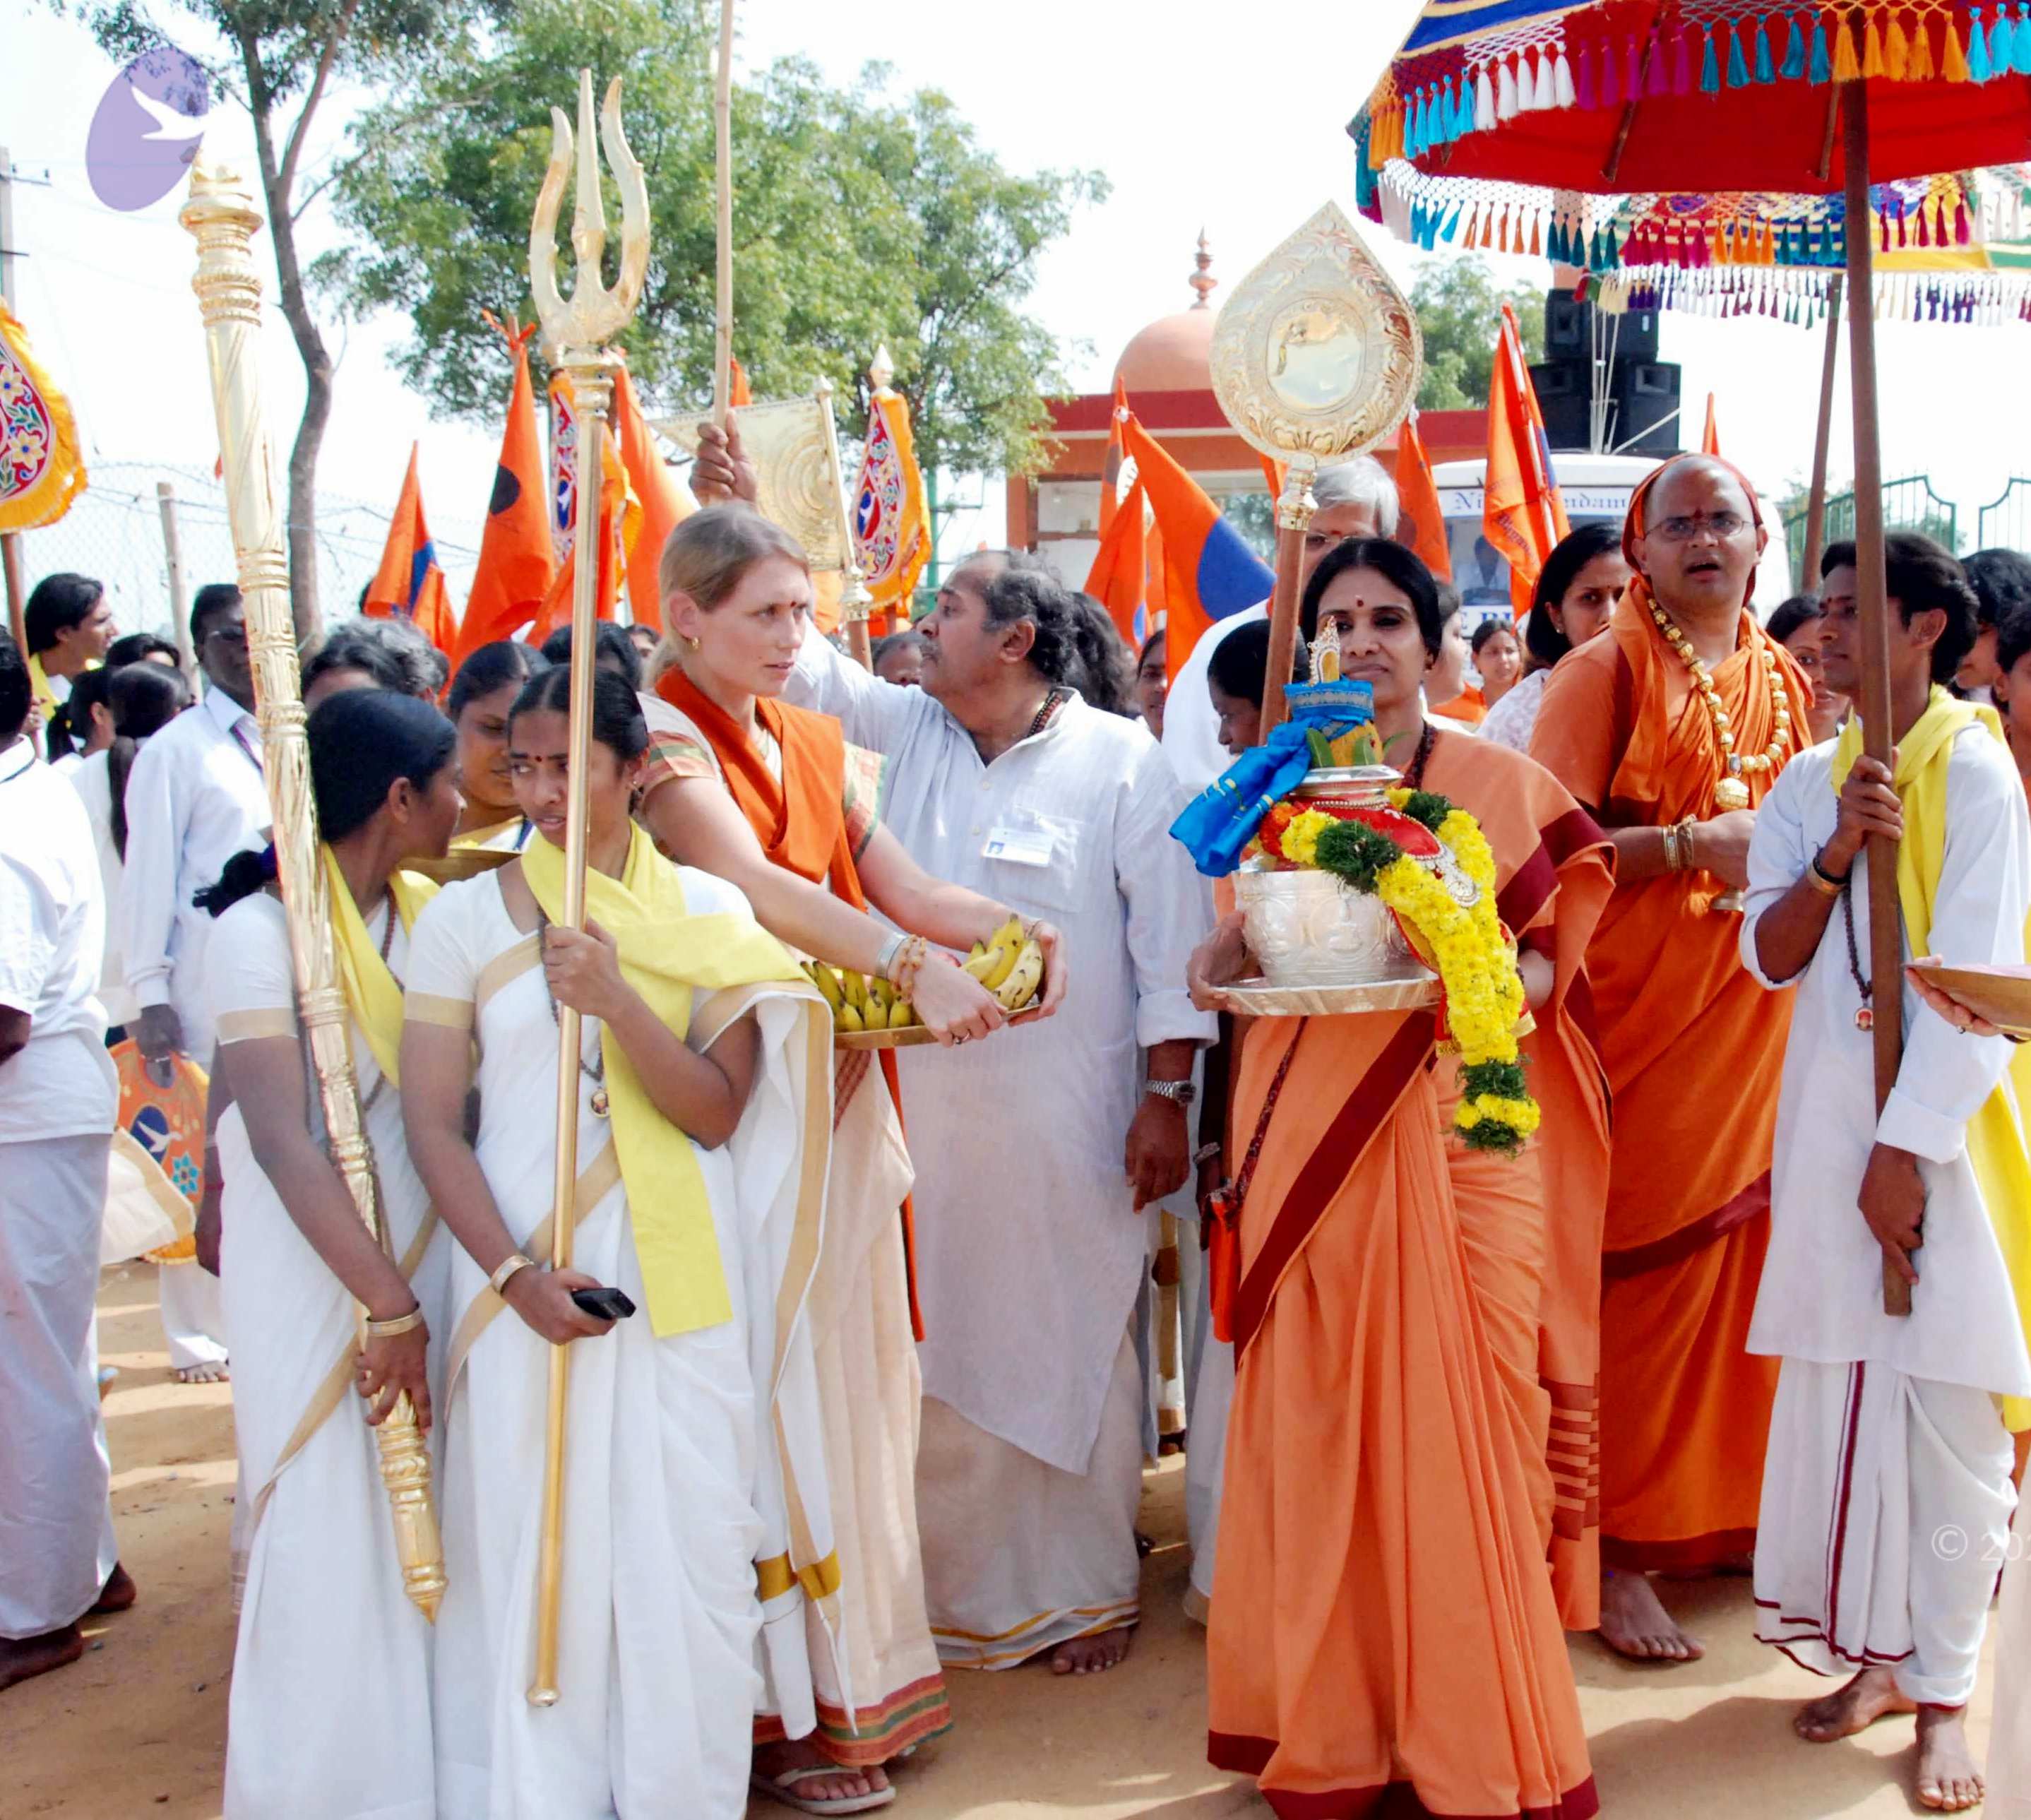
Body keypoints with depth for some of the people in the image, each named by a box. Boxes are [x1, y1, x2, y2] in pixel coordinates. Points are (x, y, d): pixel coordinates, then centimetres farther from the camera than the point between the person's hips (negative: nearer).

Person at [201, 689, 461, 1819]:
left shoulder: (429, 910, 3)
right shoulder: (264, 929, -14)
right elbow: (280, 1141, -19)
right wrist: (387, 1305, -21)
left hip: (425, 1249, 5)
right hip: (317, 1273, -5)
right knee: (337, 1533, 3)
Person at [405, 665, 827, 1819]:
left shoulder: (708, 914, 5)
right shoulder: (467, 917, 3)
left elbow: (716, 1111, -3)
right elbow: (433, 1121, -1)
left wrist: (615, 1000, -18)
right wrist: (515, 1271, -11)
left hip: (682, 1282, 1)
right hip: (526, 1279, 0)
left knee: (688, 1556, 3)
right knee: (532, 1561, 3)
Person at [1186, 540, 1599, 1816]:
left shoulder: (1506, 788, 6)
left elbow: (1561, 945, 9)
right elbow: (1233, 956, 13)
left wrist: (1506, 983, -12)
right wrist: (1230, 961, -9)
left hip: (1461, 1129, -1)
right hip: (1315, 1137, 1)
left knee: (1466, 1421, -2)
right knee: (1317, 1413, 1)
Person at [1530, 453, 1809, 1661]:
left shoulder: (1785, 679, 13)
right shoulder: (1607, 673, -3)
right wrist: (1693, 844, -18)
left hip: (1758, 1010, 5)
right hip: (1641, 1009, -5)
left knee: (1747, 1250, 7)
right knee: (1643, 1269, -3)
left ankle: (1731, 1512, 22)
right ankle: (1621, 1553, 6)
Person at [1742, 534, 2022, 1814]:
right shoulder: (1811, 781, 10)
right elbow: (1771, 958, 3)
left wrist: (1908, 1149, -16)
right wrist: (1835, 854, -14)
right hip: (1828, 1115, 5)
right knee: (1837, 1388, 8)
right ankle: (1878, 1653, 22)